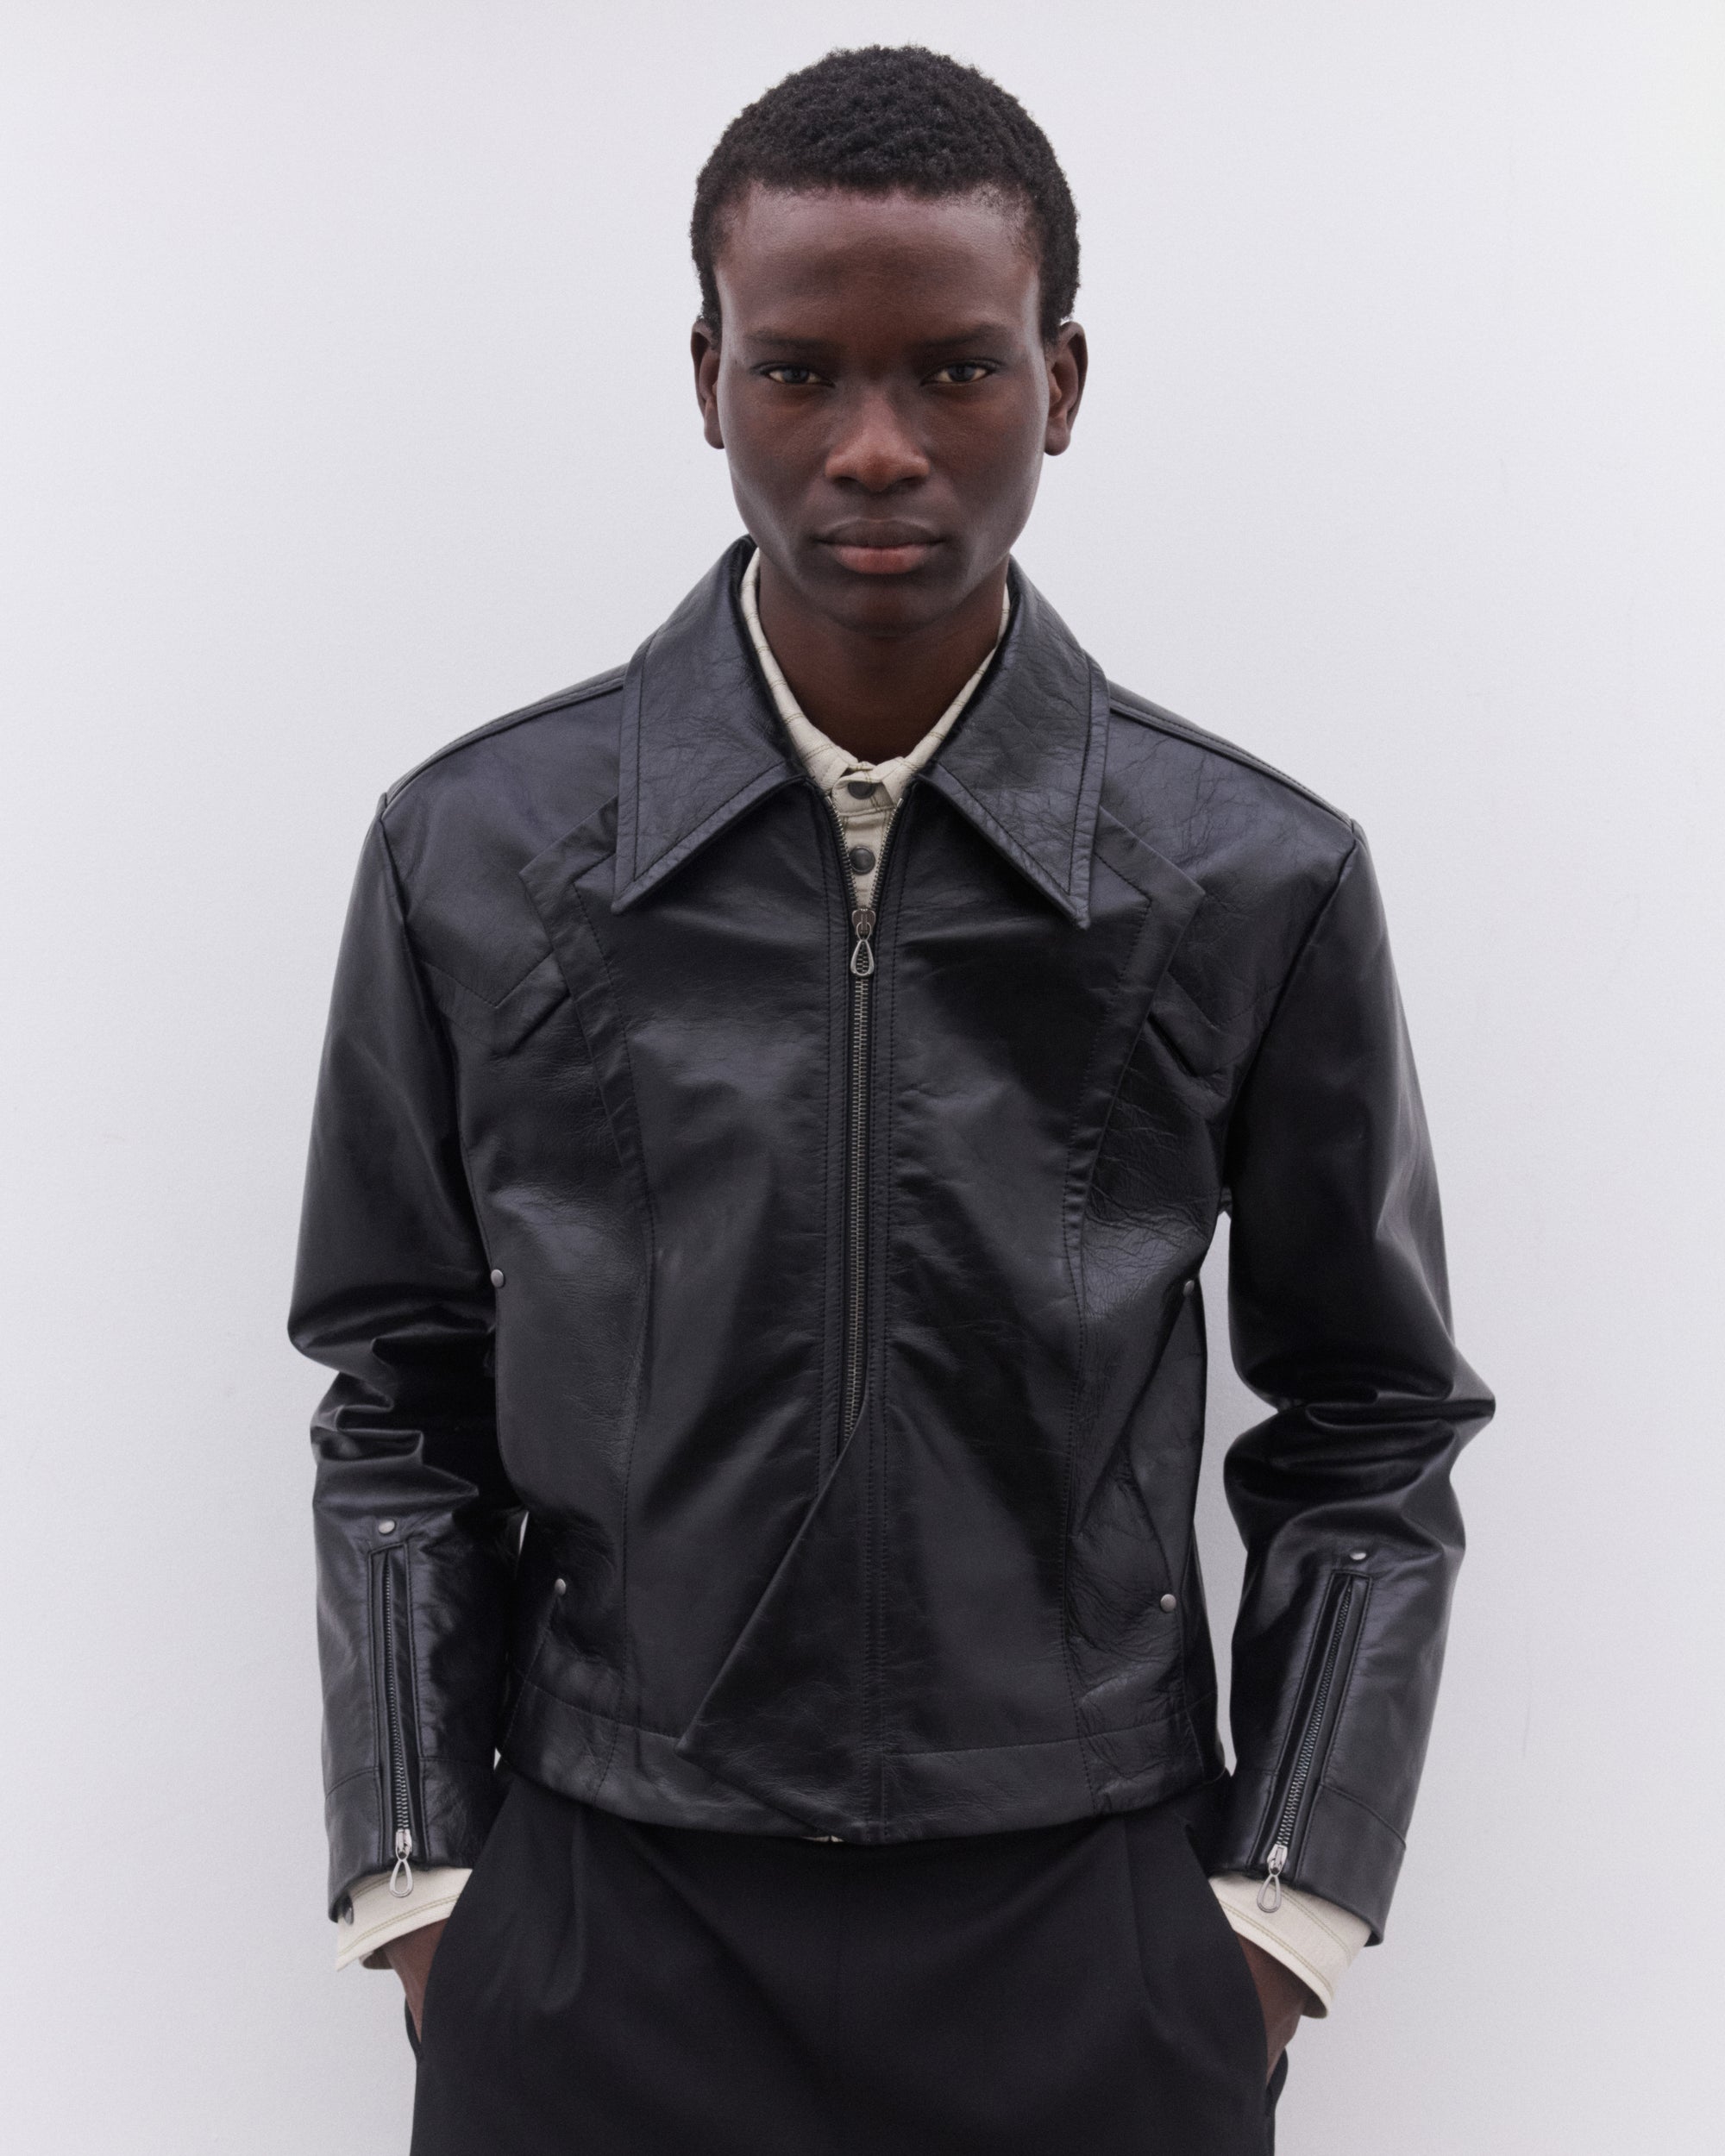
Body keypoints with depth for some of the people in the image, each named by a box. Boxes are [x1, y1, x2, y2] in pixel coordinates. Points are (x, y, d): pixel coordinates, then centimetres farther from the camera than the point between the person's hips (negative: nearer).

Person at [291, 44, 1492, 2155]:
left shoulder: (1259, 884, -6)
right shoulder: (473, 855, -4)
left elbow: (1370, 1433, 2)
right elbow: (403, 1414, 2)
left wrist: (1280, 1915, -1)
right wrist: (417, 1891, 0)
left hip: (1089, 1933, 0)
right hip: (601, 1923, 0)